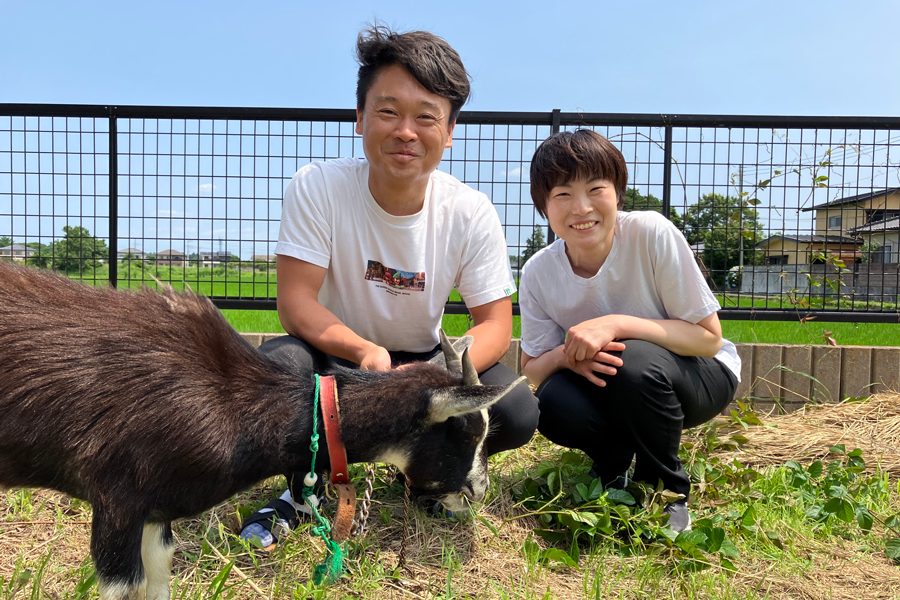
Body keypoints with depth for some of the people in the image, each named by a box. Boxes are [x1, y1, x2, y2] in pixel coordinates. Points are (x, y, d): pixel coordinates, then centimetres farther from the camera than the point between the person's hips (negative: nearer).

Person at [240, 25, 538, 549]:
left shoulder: (472, 213, -16)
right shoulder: (317, 187, -20)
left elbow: (495, 324, -14)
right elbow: (296, 304, -22)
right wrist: (365, 352, -41)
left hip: (426, 362, 2)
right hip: (339, 354, -1)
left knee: (518, 413, -23)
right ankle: (304, 486, -1)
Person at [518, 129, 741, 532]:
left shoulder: (652, 234, -25)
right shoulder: (538, 273, -15)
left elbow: (708, 338, -20)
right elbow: (531, 373, -8)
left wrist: (616, 324, -34)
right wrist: (566, 356, -31)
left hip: (701, 376, -2)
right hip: (612, 388, 2)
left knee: (633, 362, -35)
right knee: (554, 405, -29)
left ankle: (667, 492, -6)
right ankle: (614, 467, 6)